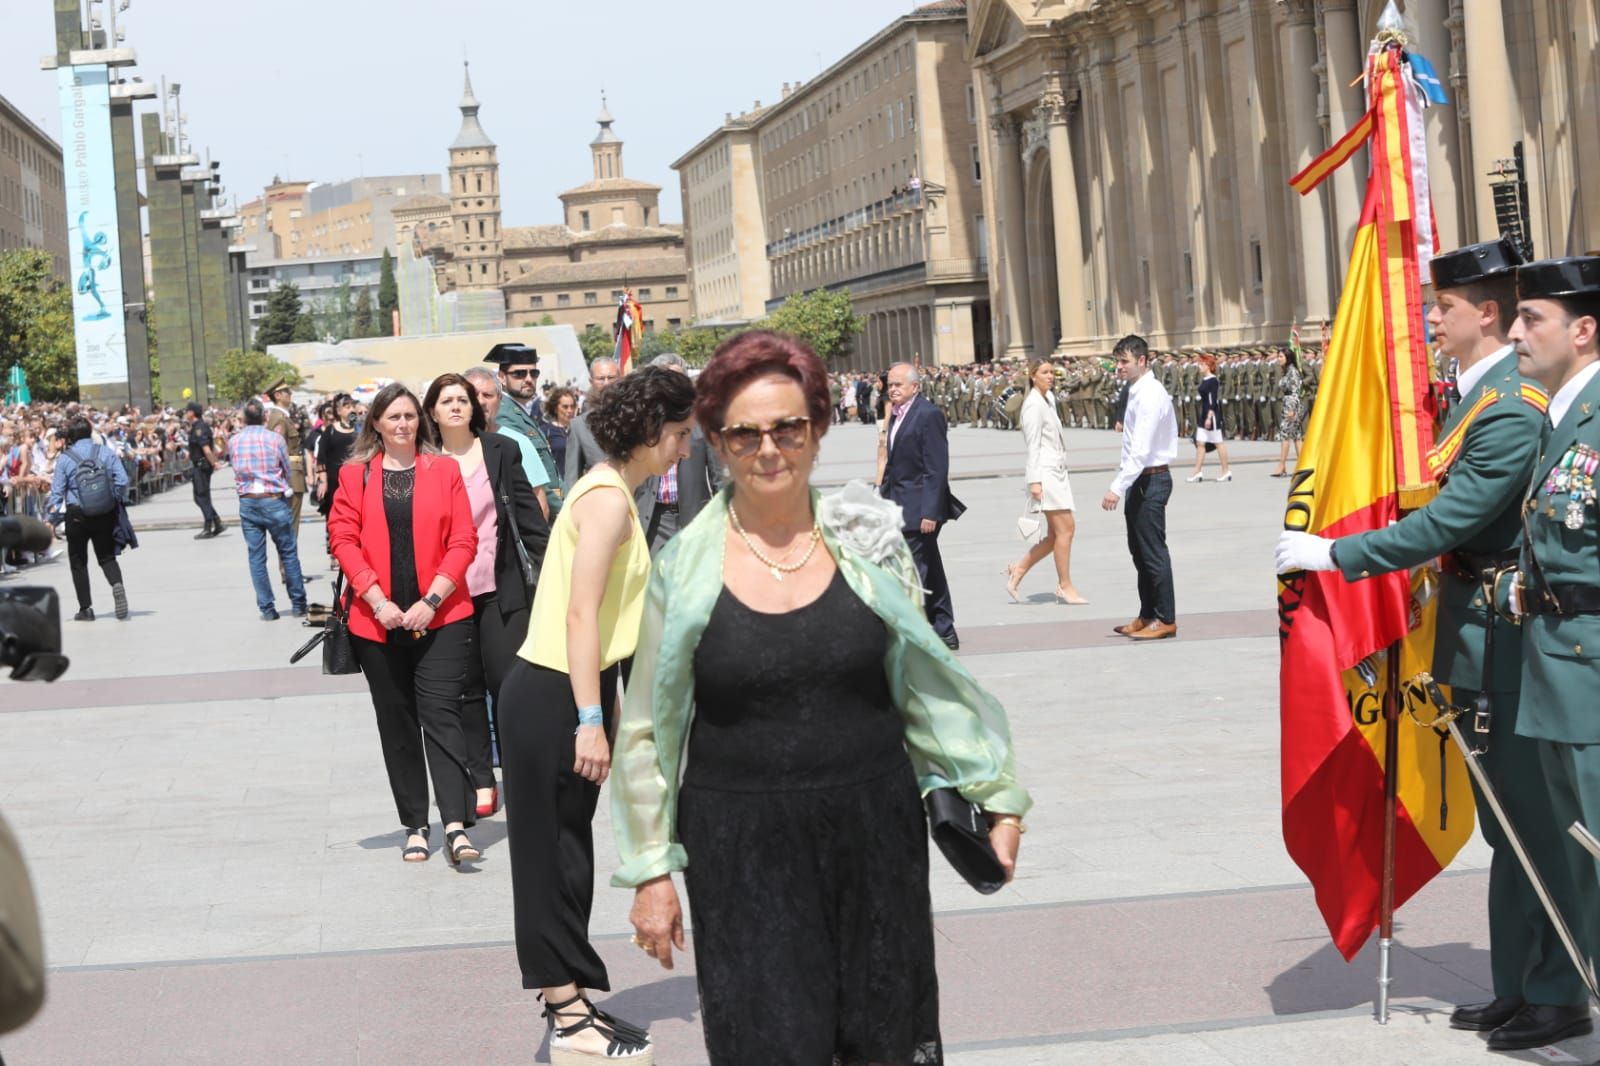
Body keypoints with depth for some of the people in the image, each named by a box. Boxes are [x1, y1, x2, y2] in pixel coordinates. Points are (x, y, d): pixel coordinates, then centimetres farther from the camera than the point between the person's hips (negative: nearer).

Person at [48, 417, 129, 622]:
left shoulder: (64, 459, -5)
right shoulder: (106, 452, 0)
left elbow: (57, 491, -5)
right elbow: (122, 481, -5)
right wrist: (114, 500, 11)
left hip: (77, 516, -2)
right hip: (106, 513, 2)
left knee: (78, 561, 11)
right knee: (107, 557, 12)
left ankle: (86, 608, 9)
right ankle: (117, 584, -19)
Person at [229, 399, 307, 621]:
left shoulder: (234, 441, 2)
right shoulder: (275, 439, -6)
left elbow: (237, 470, 11)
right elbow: (288, 470, 3)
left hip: (247, 502, 2)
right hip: (274, 501, -2)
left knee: (256, 557, 6)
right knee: (288, 553, 8)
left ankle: (267, 609, 6)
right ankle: (298, 605, 13)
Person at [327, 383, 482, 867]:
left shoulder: (444, 470, 5)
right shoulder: (355, 475, 6)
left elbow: (463, 541, 0)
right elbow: (343, 539, 1)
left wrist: (432, 599, -10)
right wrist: (377, 600, -10)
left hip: (440, 617, -2)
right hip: (377, 622, 2)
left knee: (441, 715, -9)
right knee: (397, 723, 6)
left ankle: (456, 825, -14)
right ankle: (415, 827, 13)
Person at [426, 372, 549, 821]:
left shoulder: (501, 451, 3)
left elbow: (529, 515, 5)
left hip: (499, 586, -1)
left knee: (508, 683, -3)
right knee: (467, 688, 6)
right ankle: (481, 781, 14)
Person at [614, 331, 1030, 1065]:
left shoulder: (868, 542, 1)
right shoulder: (686, 568, -3)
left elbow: (925, 685, 12)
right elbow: (646, 734, 3)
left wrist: (997, 796, 13)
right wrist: (650, 873, 1)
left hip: (874, 832, 2)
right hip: (741, 852, -2)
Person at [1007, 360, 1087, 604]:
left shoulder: (1048, 400, 18)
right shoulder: (1034, 404, -10)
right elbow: (1033, 445, -15)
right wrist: (1034, 480, -19)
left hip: (1057, 472, 10)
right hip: (1045, 472, -10)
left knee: (1055, 533, 7)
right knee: (1065, 528, -8)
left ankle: (1018, 572, 14)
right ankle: (1065, 586, -2)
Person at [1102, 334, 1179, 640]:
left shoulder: (1148, 396, -18)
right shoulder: (1139, 392, 13)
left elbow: (1141, 450, -25)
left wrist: (1118, 487, -27)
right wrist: (1123, 484, 19)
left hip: (1150, 480, -10)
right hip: (1141, 480, 10)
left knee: (1153, 552, -4)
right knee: (1140, 550, 16)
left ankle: (1166, 620, 2)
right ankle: (1147, 616, 24)